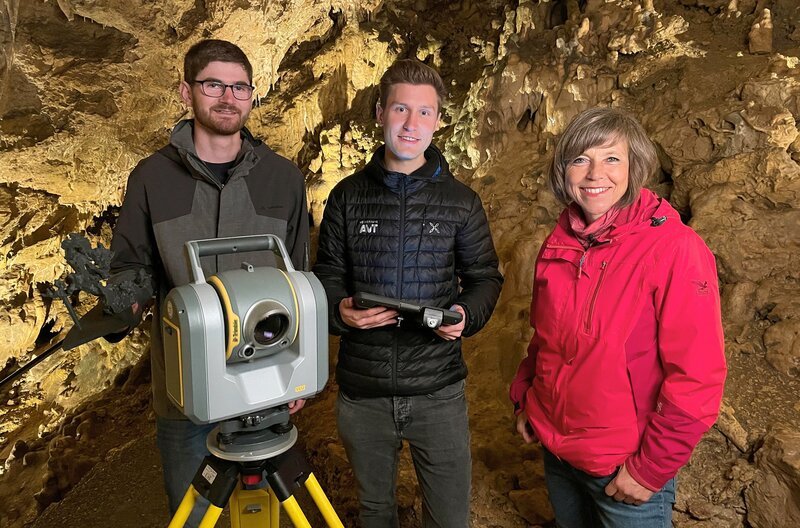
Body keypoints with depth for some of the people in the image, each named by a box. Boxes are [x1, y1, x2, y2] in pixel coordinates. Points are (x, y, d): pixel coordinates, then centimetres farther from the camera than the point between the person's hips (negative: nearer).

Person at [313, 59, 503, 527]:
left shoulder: (462, 202, 0)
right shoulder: (348, 196, 2)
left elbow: (485, 277, 5)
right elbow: (327, 274, 5)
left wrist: (467, 314, -15)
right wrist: (339, 309, -16)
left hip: (438, 389, -1)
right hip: (361, 390, 2)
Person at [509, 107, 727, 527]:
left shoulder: (675, 248, -19)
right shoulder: (558, 244, -2)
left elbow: (697, 378, -19)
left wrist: (651, 469, -16)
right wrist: (524, 400, 7)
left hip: (627, 468, -5)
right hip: (554, 445, 6)